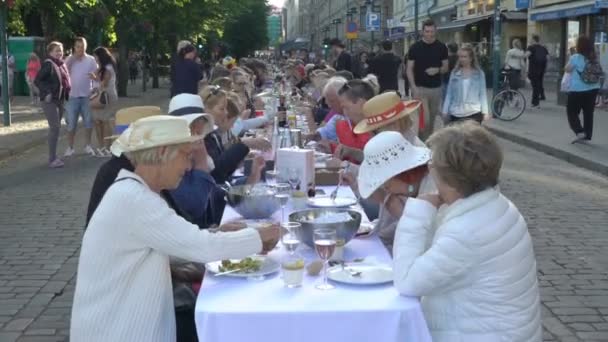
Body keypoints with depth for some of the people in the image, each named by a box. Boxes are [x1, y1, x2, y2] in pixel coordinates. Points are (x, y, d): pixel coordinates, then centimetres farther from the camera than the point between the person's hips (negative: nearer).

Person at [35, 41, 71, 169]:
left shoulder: (62, 64, 12)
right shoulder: (48, 64, -12)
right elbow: (37, 81, -14)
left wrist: (67, 93, 11)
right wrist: (47, 92, -23)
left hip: (60, 100, 9)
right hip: (49, 100, -9)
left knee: (56, 127, 13)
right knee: (55, 127, -13)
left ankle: (53, 157, 22)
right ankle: (52, 159, -11)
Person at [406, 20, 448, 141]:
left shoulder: (441, 47, 2)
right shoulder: (415, 47, -5)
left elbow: (446, 67, 8)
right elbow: (409, 69, -4)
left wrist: (438, 70, -15)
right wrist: (414, 87, -15)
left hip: (436, 88, 3)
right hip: (420, 88, -3)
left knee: (431, 119, 12)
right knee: (424, 120, -11)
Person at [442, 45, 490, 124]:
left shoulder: (479, 74, 3)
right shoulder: (454, 73, 6)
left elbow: (483, 94, 4)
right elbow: (449, 93, 8)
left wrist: (485, 112, -2)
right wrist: (445, 111, 5)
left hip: (474, 113, -2)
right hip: (456, 114, 2)